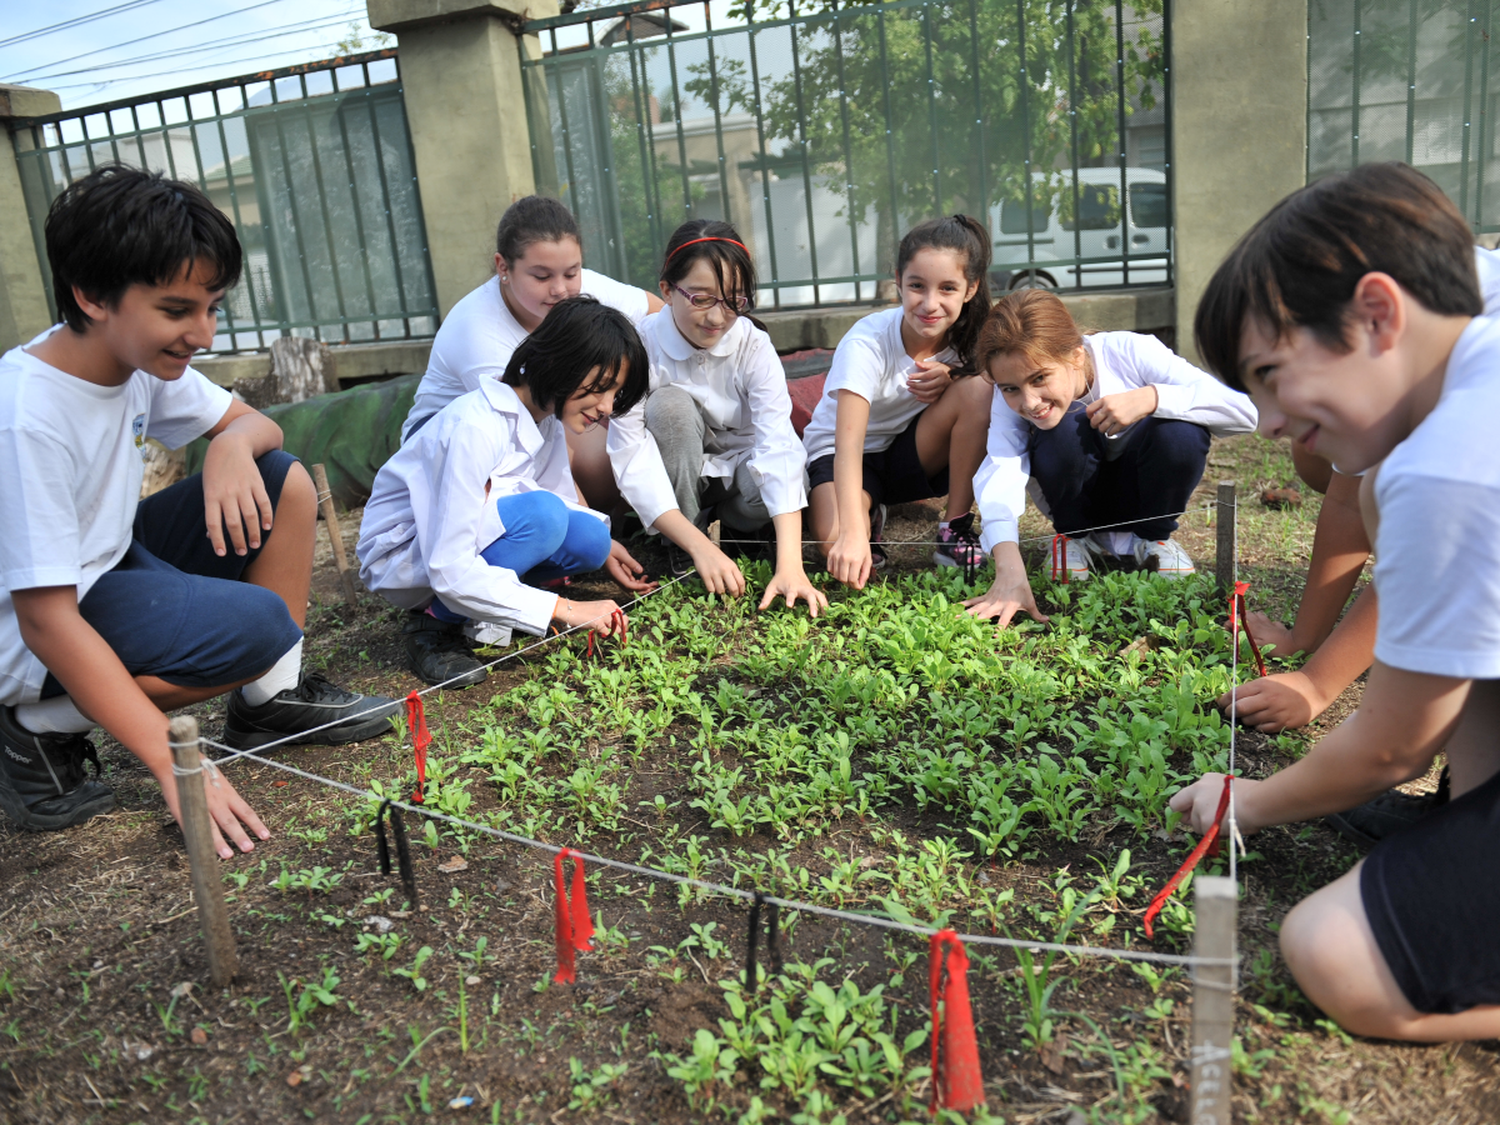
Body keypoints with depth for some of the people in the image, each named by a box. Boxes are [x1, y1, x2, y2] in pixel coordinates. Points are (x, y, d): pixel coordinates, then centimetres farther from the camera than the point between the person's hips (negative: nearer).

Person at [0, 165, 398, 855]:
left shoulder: (144, 358, -7)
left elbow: (256, 424, 6)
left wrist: (234, 443, -22)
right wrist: (175, 767, -33)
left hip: (113, 560, 8)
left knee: (286, 482, -4)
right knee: (258, 625, -28)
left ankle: (270, 702, 5)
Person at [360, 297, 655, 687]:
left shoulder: (546, 414, -4)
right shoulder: (475, 428, -30)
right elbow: (449, 571, -33)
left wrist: (603, 544, -6)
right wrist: (563, 608, -32)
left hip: (473, 538, 8)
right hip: (403, 559, -8)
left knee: (590, 540, -15)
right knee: (541, 515, -32)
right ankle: (435, 623, -14)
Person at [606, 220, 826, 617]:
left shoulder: (754, 346, -20)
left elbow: (778, 446, -31)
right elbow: (632, 461, -27)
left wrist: (790, 566, -43)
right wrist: (699, 546, -39)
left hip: (737, 471, 1)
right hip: (672, 484, 0)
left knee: (792, 475, -33)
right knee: (670, 404, -30)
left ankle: (738, 526, 2)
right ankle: (680, 553, -15)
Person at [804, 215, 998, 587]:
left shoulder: (966, 336, -14)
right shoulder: (866, 344, -28)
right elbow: (849, 444, -37)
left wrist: (952, 377, -28)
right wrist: (853, 534, -50)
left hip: (911, 453, 4)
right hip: (837, 453, -4)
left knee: (979, 389, -25)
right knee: (836, 540, -36)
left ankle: (956, 527, -13)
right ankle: (871, 515, 3)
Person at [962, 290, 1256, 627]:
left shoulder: (1128, 352, -29)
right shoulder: (1011, 400, -25)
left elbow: (1244, 410, -33)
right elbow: (999, 475, -41)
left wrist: (1149, 398, -46)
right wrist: (1010, 573, -56)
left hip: (1141, 492, 0)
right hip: (1077, 495, 0)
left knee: (1181, 434, -33)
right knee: (1064, 432, -33)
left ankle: (1150, 536, -2)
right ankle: (1076, 537, -2)